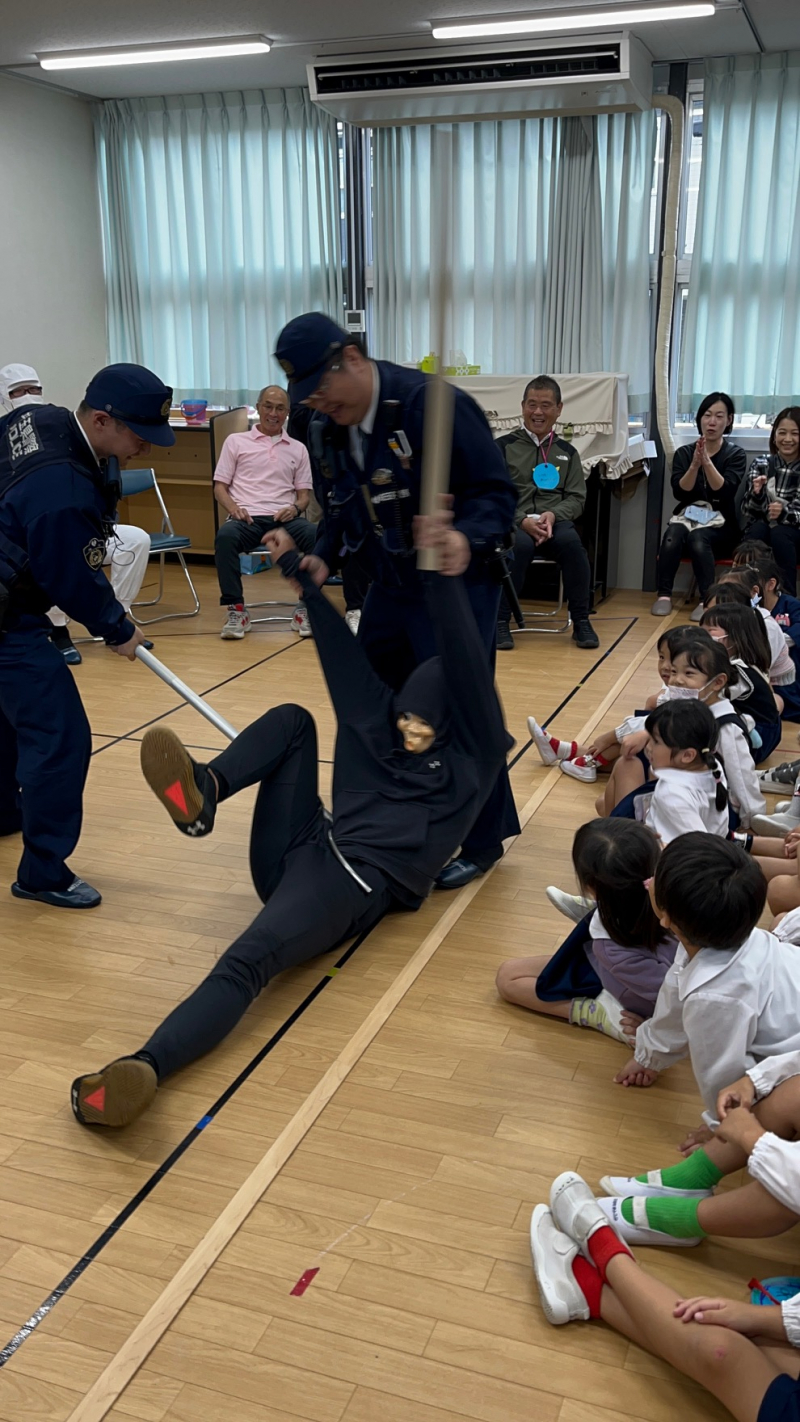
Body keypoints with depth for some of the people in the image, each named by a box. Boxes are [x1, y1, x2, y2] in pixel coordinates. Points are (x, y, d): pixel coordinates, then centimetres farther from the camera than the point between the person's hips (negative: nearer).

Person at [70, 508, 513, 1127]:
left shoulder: (470, 762, 5)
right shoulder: (378, 727, 21)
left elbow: (471, 674, -9)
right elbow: (344, 656, 22)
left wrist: (448, 578, -23)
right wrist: (299, 569, 21)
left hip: (357, 884, -7)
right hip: (299, 852, 7)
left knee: (249, 959, -36)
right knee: (291, 721, 3)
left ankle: (146, 1068, -55)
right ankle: (204, 793, -24)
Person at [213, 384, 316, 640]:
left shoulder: (297, 449, 20)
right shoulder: (236, 441, 15)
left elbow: (304, 493, 17)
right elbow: (219, 486, 11)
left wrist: (296, 508, -7)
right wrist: (233, 508, -11)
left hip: (285, 518, 1)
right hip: (247, 518, -1)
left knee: (317, 537, -32)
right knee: (225, 536, -37)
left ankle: (306, 607, -19)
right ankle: (236, 609, -26)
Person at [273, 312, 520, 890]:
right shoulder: (325, 430, 1)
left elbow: (495, 491, -21)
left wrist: (468, 538, -41)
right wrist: (323, 559, -6)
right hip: (388, 585, 8)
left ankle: (483, 842, 16)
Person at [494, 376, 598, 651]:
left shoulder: (567, 452, 16)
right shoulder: (503, 446, 7)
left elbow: (577, 498, 11)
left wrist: (553, 515, -11)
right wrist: (523, 521, -15)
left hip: (555, 522, 2)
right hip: (512, 522, -2)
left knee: (571, 541, -32)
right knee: (520, 544, -37)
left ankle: (581, 621, -18)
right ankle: (500, 620, -22)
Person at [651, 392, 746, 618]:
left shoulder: (735, 454, 3)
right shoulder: (684, 452, 8)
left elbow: (725, 492, -12)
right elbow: (680, 493, -4)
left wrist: (707, 462, -23)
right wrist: (695, 465, -19)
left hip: (720, 523, -2)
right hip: (688, 515, 2)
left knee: (698, 538, -35)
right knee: (673, 535, -33)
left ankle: (707, 600, -36)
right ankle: (664, 595, -29)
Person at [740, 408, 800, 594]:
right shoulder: (760, 465, 4)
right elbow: (747, 511, 0)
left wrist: (784, 514, -27)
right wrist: (756, 493, -22)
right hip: (761, 527, 2)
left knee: (779, 533, -34)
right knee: (758, 530, -32)